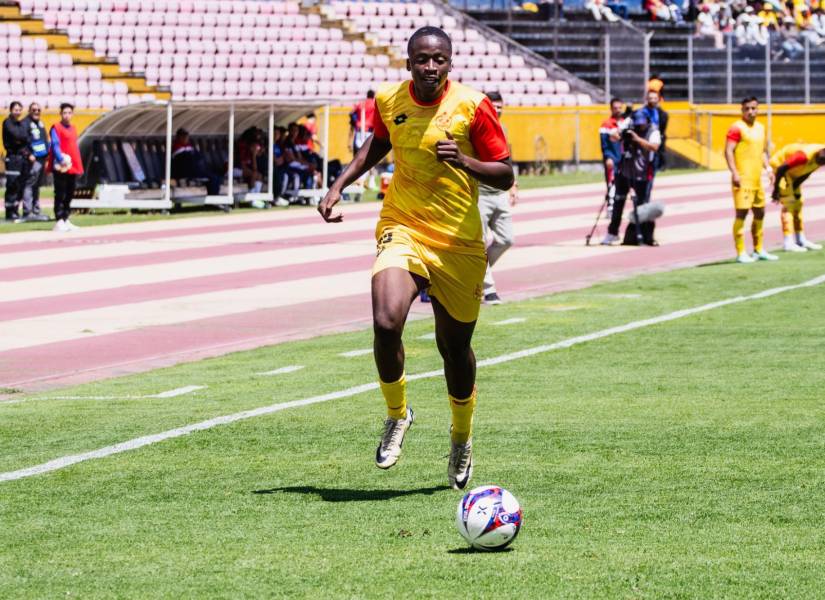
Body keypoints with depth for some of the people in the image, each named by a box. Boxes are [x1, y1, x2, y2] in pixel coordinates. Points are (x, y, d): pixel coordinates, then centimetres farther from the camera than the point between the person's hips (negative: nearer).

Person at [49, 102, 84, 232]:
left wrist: (79, 166, 19)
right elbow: (55, 145, -15)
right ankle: (59, 221, -7)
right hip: (61, 167, -8)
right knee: (60, 194, -7)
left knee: (69, 195, 11)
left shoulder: (73, 129, 17)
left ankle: (66, 220, 18)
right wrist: (61, 159, -28)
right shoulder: (56, 128, -5)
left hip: (73, 167, 8)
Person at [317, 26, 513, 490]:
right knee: (386, 323, -24)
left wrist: (465, 162, -24)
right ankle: (397, 414, 3)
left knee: (454, 346, 10)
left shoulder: (472, 106, -11)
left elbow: (505, 176, -6)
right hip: (403, 230, 1)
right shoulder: (389, 101, -2)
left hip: (460, 243, -1)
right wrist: (340, 186, 11)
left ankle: (462, 437, 38)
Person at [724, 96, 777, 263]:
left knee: (759, 213, 14)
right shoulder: (737, 128, -9)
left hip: (756, 179, 8)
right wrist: (734, 173, -24)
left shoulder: (760, 128, 16)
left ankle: (758, 250, 26)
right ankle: (740, 253, -8)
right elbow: (728, 151, -15)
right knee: (742, 213, -10)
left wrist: (768, 168, 13)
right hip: (743, 179, -8)